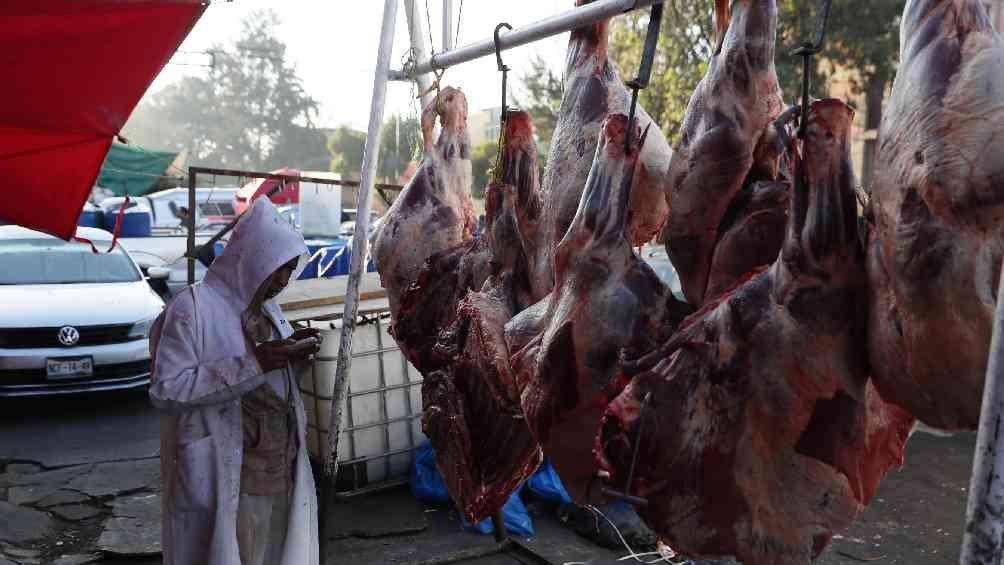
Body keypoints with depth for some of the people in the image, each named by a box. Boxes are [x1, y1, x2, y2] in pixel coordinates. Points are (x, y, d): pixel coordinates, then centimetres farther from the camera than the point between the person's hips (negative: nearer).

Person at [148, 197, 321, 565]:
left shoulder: (269, 308, 11)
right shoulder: (193, 307, -13)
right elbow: (165, 390, -20)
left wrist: (290, 352, -2)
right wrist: (253, 364, -24)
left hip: (281, 473, 7)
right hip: (222, 479, -7)